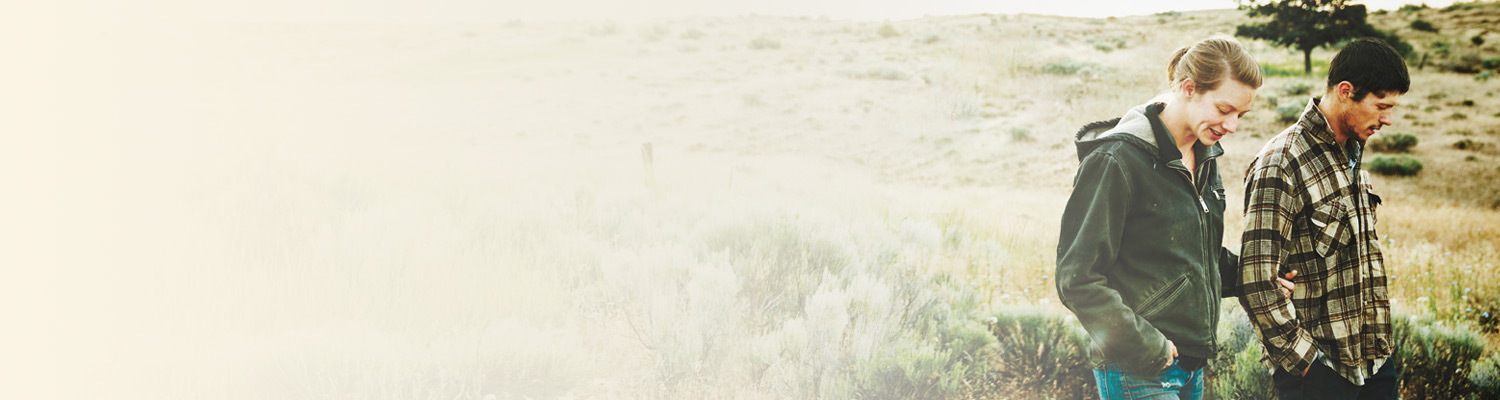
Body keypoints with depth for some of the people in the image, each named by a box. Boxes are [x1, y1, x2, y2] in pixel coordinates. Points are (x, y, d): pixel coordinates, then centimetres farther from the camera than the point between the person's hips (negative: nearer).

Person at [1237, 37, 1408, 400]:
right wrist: (1306, 360, -17)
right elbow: (1257, 282, -21)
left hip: (1375, 359, 8)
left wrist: (1380, 342, 16)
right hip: (1321, 370, -8)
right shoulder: (1281, 164, -16)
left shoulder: (1352, 154, 13)